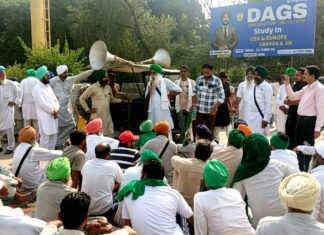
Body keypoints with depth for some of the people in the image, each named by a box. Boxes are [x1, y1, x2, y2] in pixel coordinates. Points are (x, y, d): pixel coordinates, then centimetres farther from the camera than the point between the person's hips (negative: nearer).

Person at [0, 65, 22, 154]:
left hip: (8, 109, -3)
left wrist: (15, 102, 0)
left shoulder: (10, 84, -2)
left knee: (9, 129, -3)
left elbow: (19, 92, 8)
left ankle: (10, 147, 8)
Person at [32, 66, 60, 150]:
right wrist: (53, 111, -7)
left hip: (53, 115, 8)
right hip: (44, 117, -7)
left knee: (53, 136, 11)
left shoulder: (48, 86, 15)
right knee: (45, 137, -7)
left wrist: (56, 110, -4)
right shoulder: (36, 89, -9)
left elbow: (55, 99, 13)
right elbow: (42, 103, -15)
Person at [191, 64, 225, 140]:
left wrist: (214, 108, -15)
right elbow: (194, 92, 15)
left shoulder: (217, 81, -6)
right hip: (199, 110, 3)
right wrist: (193, 104, 3)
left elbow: (221, 97, -7)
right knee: (195, 129, 6)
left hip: (210, 111, -3)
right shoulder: (199, 79, 4)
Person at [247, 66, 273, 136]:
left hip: (261, 117, -7)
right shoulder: (255, 86, 13)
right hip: (252, 117, 8)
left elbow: (269, 104, -14)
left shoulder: (267, 87, -11)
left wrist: (266, 119, -18)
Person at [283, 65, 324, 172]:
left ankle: (304, 170, 19)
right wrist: (287, 84, 7)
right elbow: (292, 97, 19)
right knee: (298, 145, 17)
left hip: (310, 121, -9)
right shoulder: (306, 88, 12)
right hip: (301, 119, 9)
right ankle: (298, 168, 32)